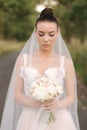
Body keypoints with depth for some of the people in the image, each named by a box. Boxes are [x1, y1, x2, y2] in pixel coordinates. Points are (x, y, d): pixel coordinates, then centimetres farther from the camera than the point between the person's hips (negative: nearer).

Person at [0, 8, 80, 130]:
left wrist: (58, 104, -17)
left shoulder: (66, 62, -2)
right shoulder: (23, 59, 0)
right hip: (31, 120, 1)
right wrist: (32, 102, -16)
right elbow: (17, 94, 2)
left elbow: (71, 97, 2)